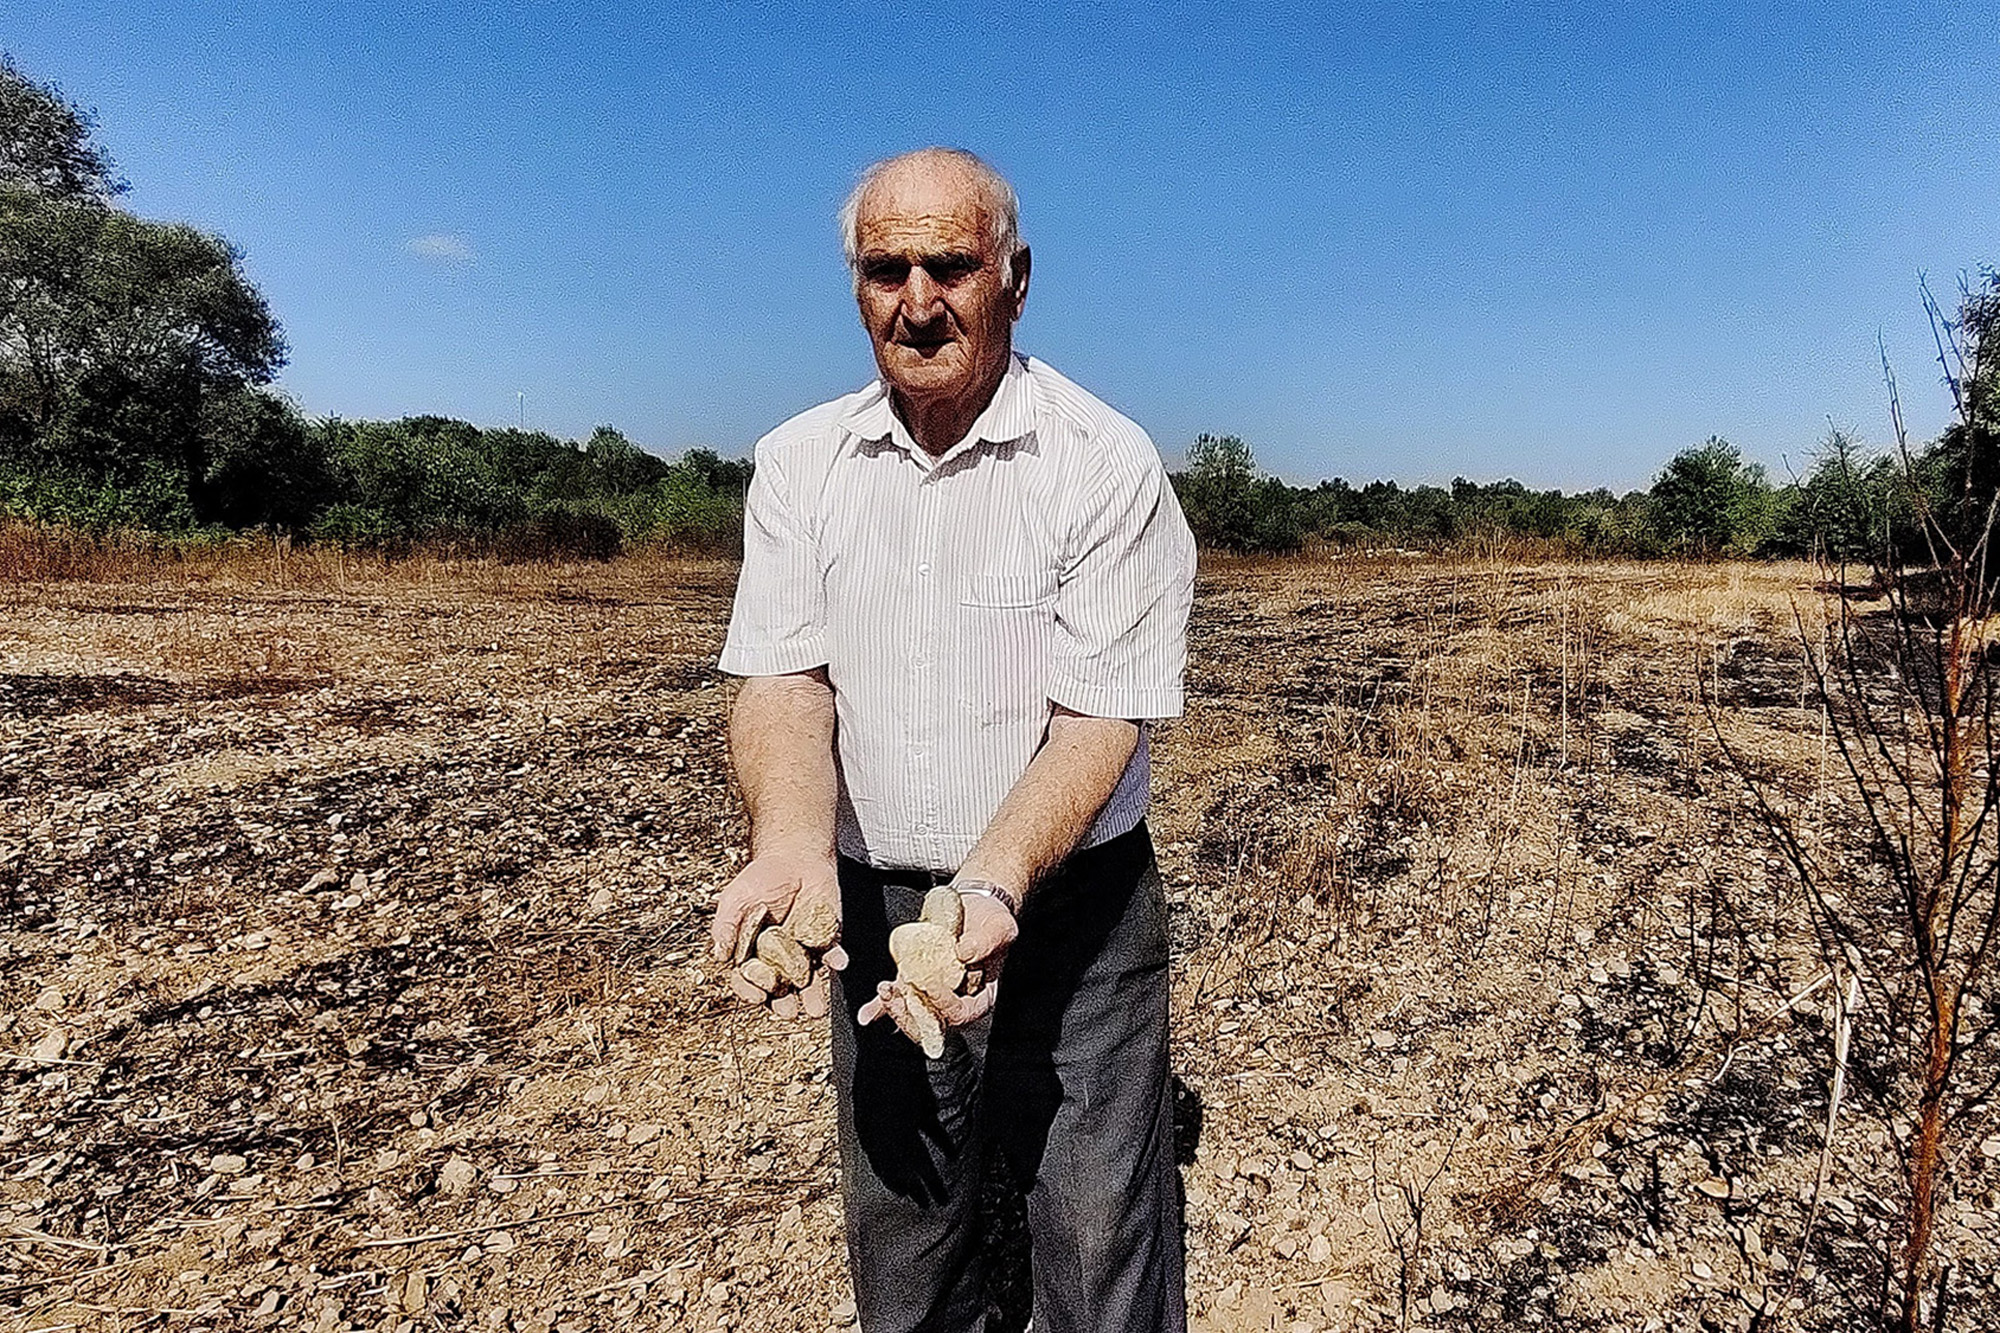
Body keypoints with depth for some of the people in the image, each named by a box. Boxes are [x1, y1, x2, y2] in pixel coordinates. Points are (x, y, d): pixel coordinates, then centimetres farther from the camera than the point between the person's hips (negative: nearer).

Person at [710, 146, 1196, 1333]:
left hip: (1065, 907, -3)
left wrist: (994, 885, -33)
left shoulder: (1106, 465, -13)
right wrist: (792, 849, -28)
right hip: (873, 908, 4)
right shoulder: (801, 463, 0)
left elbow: (1097, 720, -17)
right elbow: (784, 681, -9)